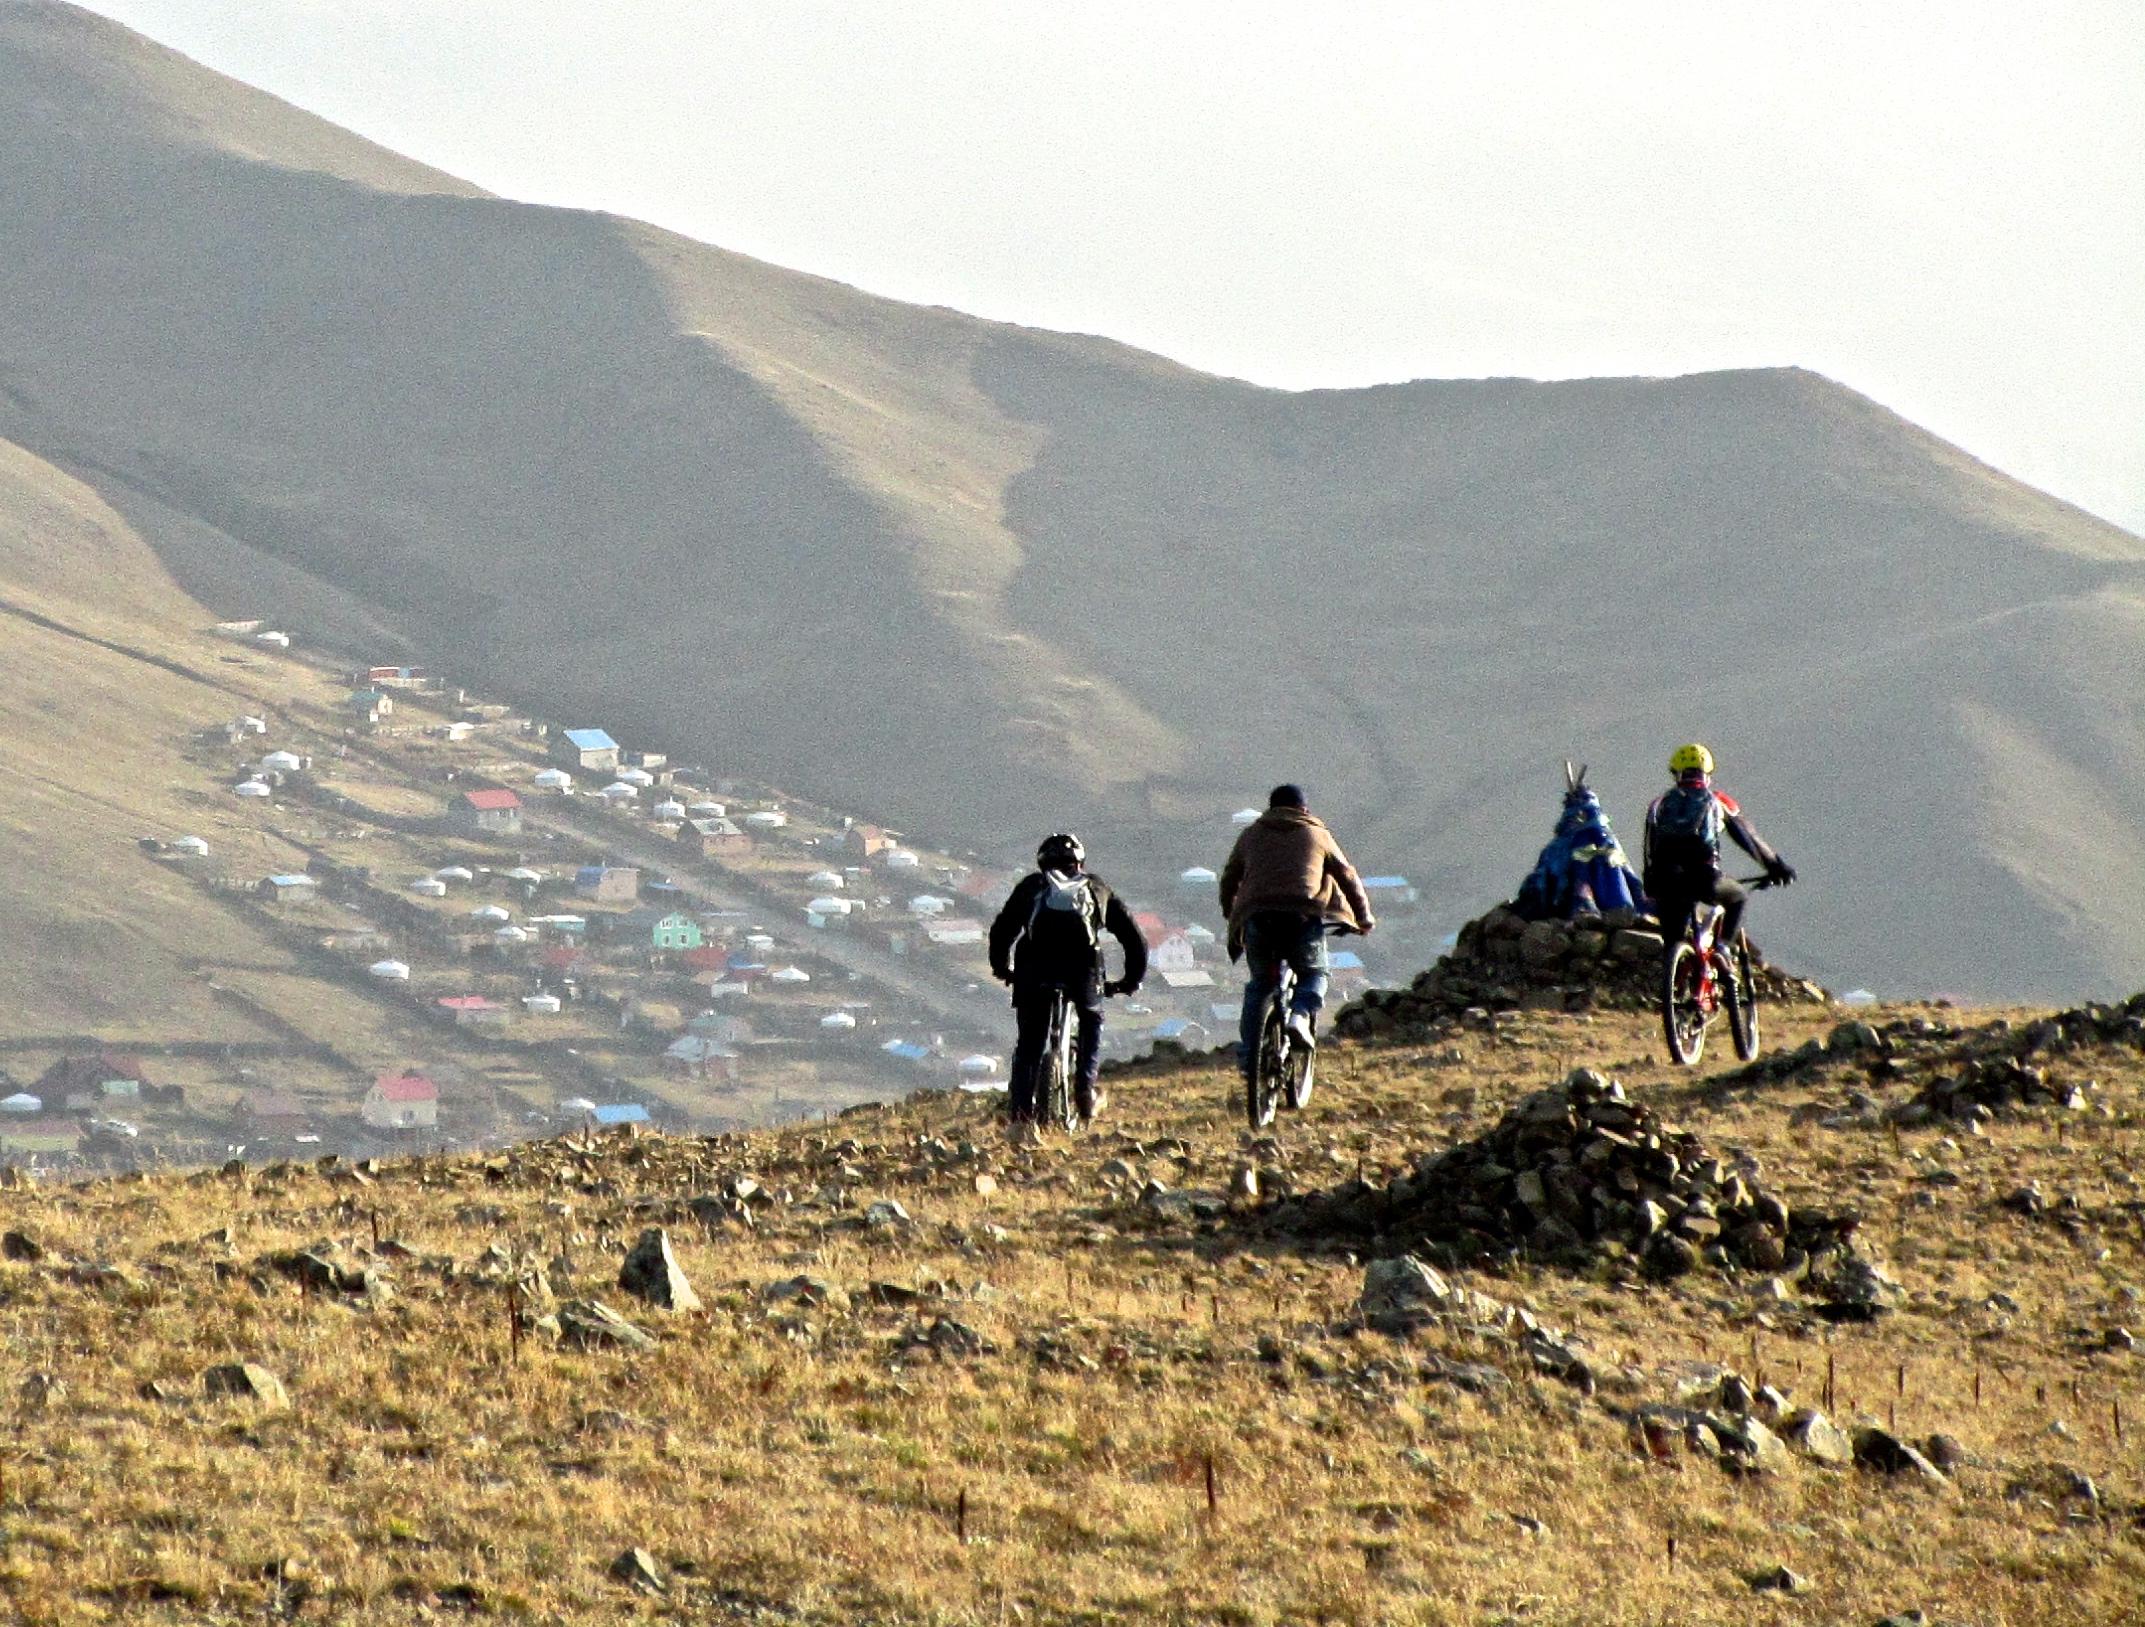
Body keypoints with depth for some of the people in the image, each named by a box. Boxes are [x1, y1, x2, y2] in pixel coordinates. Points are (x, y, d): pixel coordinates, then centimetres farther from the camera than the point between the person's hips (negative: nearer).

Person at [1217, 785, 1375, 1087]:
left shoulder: (1252, 834, 24)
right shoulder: (1317, 835, 19)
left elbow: (1229, 879, 31)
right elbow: (1347, 877, 25)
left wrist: (1230, 913, 48)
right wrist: (1364, 916, 38)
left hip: (1257, 917, 2)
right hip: (1304, 916, -2)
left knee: (1259, 984, 20)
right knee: (1313, 975, 20)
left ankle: (1248, 1056, 13)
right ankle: (1300, 1015, -11)